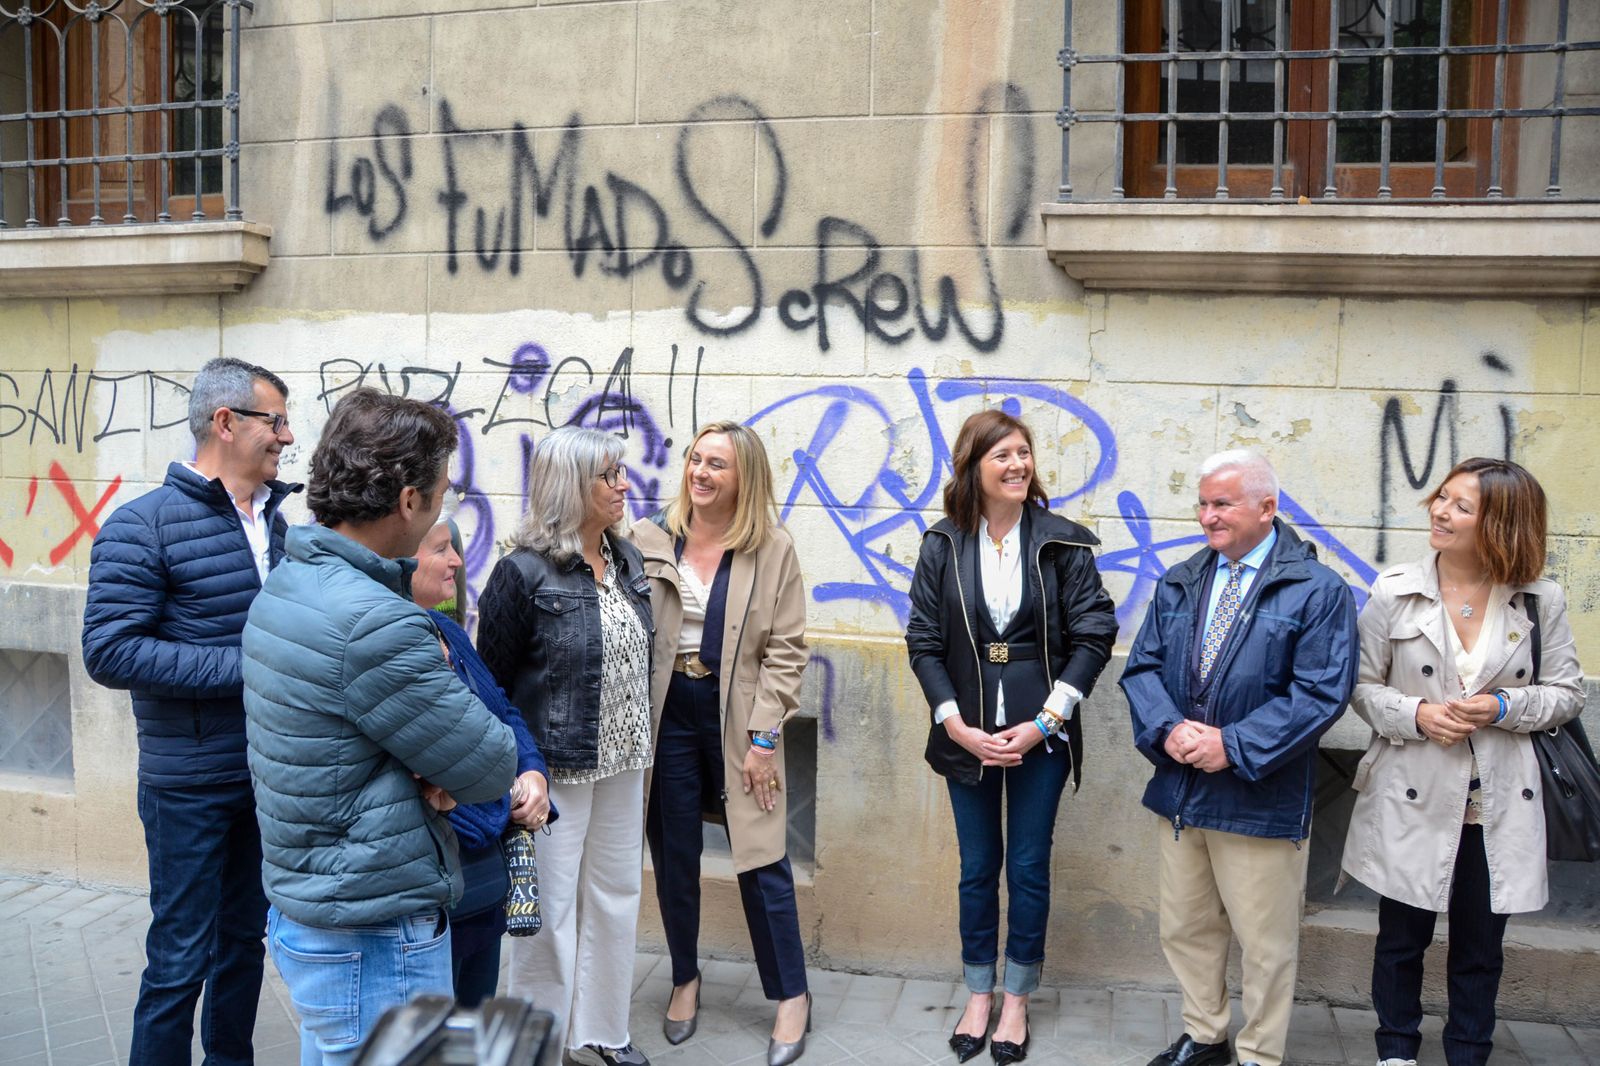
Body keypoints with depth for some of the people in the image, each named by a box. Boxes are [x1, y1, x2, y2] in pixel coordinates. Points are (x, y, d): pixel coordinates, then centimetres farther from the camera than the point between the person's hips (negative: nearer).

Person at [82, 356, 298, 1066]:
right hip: (190, 784, -6)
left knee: (245, 940, 19)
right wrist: (245, 668, -21)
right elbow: (109, 651, -19)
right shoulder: (143, 525, -12)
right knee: (181, 961, 3)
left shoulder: (274, 521, 7)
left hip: (269, 772, 6)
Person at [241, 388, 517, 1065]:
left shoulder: (284, 586, 5)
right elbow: (491, 769, -19)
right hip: (374, 939, -9)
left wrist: (425, 767, -8)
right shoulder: (374, 623, -26)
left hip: (298, 905, 9)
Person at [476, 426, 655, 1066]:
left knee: (615, 897, 15)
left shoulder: (626, 560, 6)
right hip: (556, 768, -7)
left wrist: (638, 742, 12)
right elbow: (491, 681, -9)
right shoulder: (524, 573, -14)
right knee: (550, 910, 4)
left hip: (622, 764, 7)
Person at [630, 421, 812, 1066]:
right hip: (665, 714, 2)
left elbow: (786, 649, -4)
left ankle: (791, 996, 21)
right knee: (674, 858, 13)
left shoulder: (772, 551, -4)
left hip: (735, 715, -2)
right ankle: (685, 980, 35)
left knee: (761, 861, 4)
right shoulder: (648, 539, -1)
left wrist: (764, 735, -9)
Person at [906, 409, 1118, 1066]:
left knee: (1029, 867, 9)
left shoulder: (1062, 542, -6)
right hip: (967, 735, 1)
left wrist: (1043, 722, -13)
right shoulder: (943, 544, -3)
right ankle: (978, 995, 29)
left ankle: (1017, 1001, 26)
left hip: (1039, 734, -1)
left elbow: (1094, 635, -7)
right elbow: (924, 642, -2)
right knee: (978, 867, 13)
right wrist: (957, 726, -11)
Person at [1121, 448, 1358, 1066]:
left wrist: (1232, 746, -20)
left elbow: (1321, 693, -16)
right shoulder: (1179, 584, 9)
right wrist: (1168, 729, -13)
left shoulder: (1318, 591, -8)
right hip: (1180, 788, 5)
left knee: (1265, 942, 7)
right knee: (1185, 927, 17)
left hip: (1259, 799, -5)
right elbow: (1143, 667, 6)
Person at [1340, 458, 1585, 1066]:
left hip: (1500, 804, 1)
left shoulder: (1540, 601, -3)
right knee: (1402, 938, 13)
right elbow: (1362, 685, 0)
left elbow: (1567, 693, 4)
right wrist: (1416, 714, -17)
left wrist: (1504, 707, -14)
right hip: (1413, 798, -1)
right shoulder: (1394, 593, -5)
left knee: (1480, 948, 14)